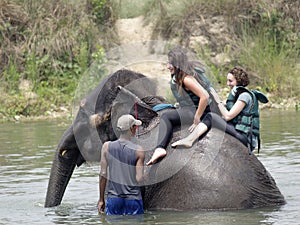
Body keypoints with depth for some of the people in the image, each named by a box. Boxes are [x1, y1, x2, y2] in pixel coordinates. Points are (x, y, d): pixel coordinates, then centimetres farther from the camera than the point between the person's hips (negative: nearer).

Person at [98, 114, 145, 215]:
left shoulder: (107, 147, -2)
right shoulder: (138, 151, -8)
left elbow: (103, 175, 0)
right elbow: (139, 179, -11)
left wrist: (101, 199, 7)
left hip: (113, 199, 2)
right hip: (133, 199, -2)